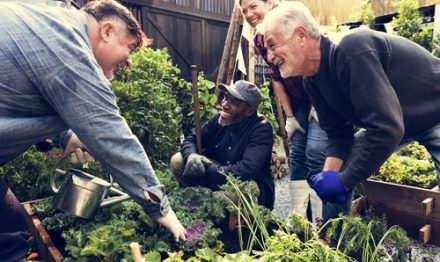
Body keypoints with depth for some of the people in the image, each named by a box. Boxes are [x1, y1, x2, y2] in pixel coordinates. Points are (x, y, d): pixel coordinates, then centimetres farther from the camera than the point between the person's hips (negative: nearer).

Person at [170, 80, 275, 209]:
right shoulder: (220, 118, -7)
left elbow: (246, 171, -35)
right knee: (177, 160, -10)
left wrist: (204, 170, -32)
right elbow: (191, 139, -1)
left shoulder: (261, 129, -24)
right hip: (223, 172, 5)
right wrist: (191, 155, -27)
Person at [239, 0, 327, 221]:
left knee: (315, 154, -14)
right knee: (297, 155, 4)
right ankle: (297, 217, 13)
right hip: (299, 101, 7)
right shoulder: (259, 42, 2)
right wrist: (289, 116, 3)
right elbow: (276, 79, 5)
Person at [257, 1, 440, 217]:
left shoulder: (352, 51, -35)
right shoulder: (312, 81, -10)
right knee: (334, 172, 2)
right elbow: (339, 133, -3)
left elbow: (386, 128, -37)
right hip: (386, 124, 7)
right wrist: (330, 173, -19)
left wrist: (344, 181, -29)